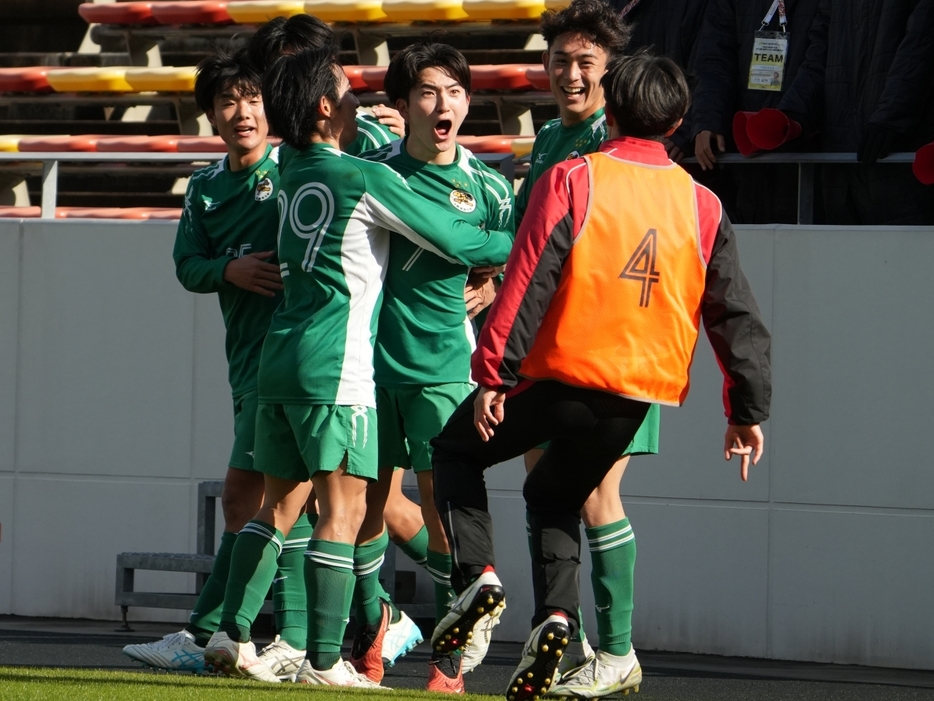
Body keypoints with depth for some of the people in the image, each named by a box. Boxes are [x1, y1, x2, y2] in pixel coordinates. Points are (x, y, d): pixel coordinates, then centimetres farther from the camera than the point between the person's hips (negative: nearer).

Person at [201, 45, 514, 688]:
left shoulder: (293, 175, 12)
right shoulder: (367, 178, -8)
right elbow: (457, 242, -2)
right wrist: (521, 245, 11)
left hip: (280, 362, 8)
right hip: (334, 368, -8)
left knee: (281, 504, 14)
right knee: (343, 507, -6)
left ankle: (233, 633, 9)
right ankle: (324, 660, -10)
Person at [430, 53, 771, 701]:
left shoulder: (573, 180, -7)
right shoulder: (701, 205, 4)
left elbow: (529, 283, -12)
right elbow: (737, 315, 5)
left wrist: (493, 373, -9)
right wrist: (749, 410, 10)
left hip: (561, 373, -4)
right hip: (637, 396, 4)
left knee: (457, 450, 20)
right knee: (556, 497, 25)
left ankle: (477, 575, 0)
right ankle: (556, 617, 3)